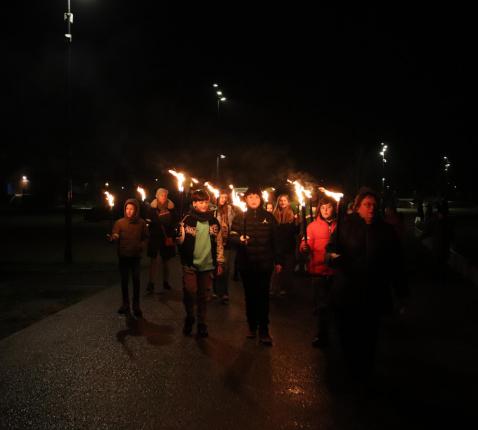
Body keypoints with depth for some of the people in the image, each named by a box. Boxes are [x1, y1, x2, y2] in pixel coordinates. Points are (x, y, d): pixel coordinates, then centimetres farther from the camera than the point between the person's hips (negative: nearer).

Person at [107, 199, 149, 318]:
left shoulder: (141, 223, 0)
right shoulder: (120, 222, -3)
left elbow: (145, 237, 10)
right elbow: (115, 235, -13)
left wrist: (142, 245, -9)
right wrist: (112, 238, -35)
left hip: (136, 256, 0)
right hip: (123, 255, 0)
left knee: (136, 280, 1)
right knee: (124, 280, 9)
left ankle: (136, 306, 12)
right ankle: (125, 304, 22)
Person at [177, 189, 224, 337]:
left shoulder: (213, 221, 5)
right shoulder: (187, 220, -3)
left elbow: (219, 243, 9)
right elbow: (181, 241, -5)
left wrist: (220, 263, 7)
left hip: (207, 265, 3)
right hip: (190, 264, -2)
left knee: (203, 296, 10)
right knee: (189, 293, -5)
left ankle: (201, 324, 23)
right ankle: (189, 318, 21)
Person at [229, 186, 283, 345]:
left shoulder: (268, 217, 5)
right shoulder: (240, 217, 3)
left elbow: (275, 240, 7)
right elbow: (231, 237, -4)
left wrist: (278, 261, 8)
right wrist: (240, 239, -26)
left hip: (264, 263, -1)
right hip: (246, 264, 1)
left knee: (263, 296, -2)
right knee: (250, 296, 11)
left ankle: (264, 331, 4)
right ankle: (252, 327, 24)